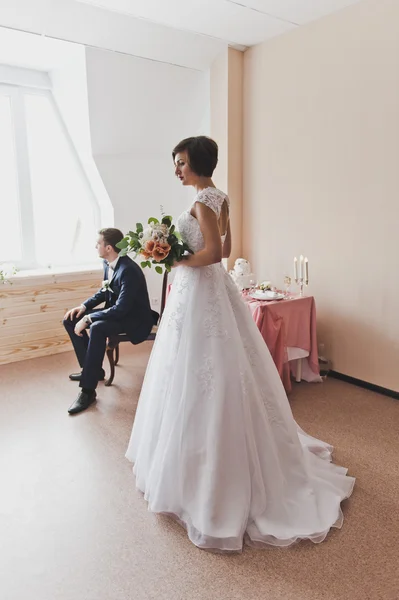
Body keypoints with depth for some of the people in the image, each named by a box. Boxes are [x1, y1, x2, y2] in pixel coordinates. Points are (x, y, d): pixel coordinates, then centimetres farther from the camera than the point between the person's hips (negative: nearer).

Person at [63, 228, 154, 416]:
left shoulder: (129, 270, -28)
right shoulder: (107, 263, -1)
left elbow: (121, 308, -33)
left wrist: (88, 318, -29)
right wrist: (84, 306, -1)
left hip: (134, 318, -9)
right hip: (117, 311, 10)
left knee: (97, 328, -36)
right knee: (71, 319, 3)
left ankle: (88, 390, -26)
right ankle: (91, 368, 12)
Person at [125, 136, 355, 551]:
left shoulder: (203, 199, -16)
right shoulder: (219, 197, 13)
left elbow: (212, 253, -25)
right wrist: (182, 255, 14)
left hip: (199, 290, -10)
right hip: (211, 287, 10)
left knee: (197, 379, -2)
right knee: (210, 375, 18)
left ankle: (195, 474, 13)